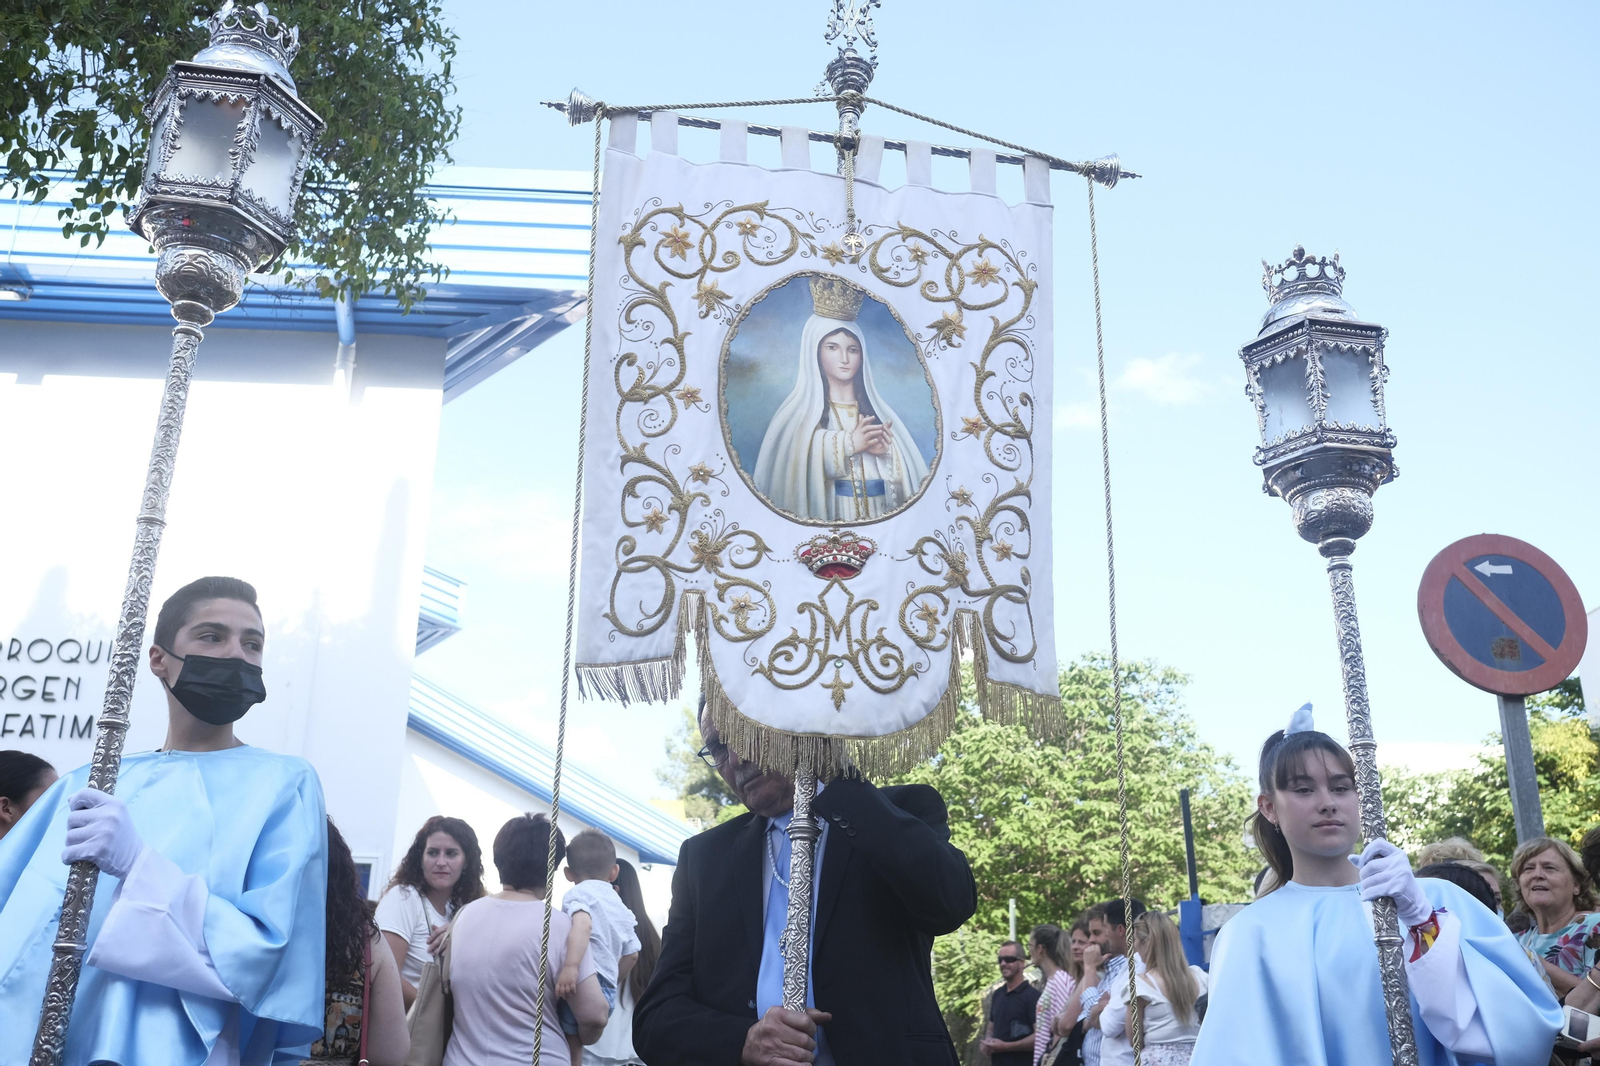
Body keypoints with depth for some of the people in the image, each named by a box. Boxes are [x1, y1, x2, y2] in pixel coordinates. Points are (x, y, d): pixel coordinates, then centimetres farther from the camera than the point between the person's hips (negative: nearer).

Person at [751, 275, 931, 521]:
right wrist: (849, 443, -8)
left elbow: (907, 477, 10)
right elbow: (792, 469, -11)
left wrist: (886, 451, -8)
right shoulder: (799, 414, 3)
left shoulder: (879, 412, 12)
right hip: (824, 520, -2)